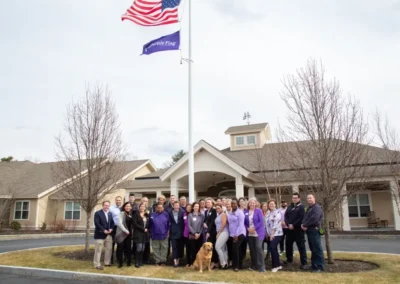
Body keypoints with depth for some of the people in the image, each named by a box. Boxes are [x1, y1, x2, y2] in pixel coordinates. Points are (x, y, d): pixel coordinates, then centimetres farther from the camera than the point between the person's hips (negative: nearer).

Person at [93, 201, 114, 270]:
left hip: (109, 234, 7)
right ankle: (97, 265, 7)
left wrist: (111, 229, -5)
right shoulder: (98, 213, -7)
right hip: (100, 234, -7)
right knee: (98, 250, -1)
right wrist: (104, 230, -21)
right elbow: (97, 223, -16)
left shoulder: (110, 213, 14)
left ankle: (107, 262, 25)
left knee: (109, 249, 12)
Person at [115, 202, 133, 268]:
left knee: (128, 248, 6)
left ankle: (128, 262, 16)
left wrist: (131, 231, -1)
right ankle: (120, 262, 9)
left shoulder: (131, 214, 11)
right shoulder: (121, 213, -4)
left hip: (129, 234, 4)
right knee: (120, 248, -1)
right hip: (121, 234, -4)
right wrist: (125, 231, -13)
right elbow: (119, 223, -12)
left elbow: (131, 224, 12)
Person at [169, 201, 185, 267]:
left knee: (180, 247, 6)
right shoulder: (170, 213, 2)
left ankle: (178, 260, 20)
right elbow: (169, 222, 6)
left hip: (180, 232, 1)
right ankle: (175, 261, -3)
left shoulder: (182, 212, -1)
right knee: (174, 247, -3)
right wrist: (169, 231, 1)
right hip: (173, 232, 0)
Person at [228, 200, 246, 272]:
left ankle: (237, 266, -4)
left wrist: (237, 235, -19)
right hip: (232, 234, 6)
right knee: (236, 249, 6)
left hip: (239, 234, -6)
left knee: (235, 248, -14)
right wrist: (231, 233, 8)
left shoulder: (240, 212, -11)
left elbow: (241, 224, -16)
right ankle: (239, 265, 16)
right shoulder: (230, 213, 9)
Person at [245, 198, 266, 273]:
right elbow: (244, 223, 10)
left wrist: (254, 228, -16)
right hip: (250, 234, 4)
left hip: (258, 233, -4)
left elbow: (261, 221, -10)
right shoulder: (246, 212, 8)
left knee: (258, 248, -14)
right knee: (252, 249, 8)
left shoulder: (258, 210, -3)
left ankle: (261, 266, -7)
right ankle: (254, 265, 22)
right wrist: (248, 228, -8)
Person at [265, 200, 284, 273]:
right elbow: (266, 224, 17)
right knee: (273, 249, 9)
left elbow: (276, 224, -18)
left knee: (273, 248, -13)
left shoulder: (277, 213, -10)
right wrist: (267, 234, 9)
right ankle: (278, 265, 19)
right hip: (270, 235, 8)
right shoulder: (269, 214, 15)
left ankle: (275, 266, -3)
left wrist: (272, 234, -20)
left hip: (276, 234, -8)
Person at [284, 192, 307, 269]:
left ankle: (304, 263, 1)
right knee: (288, 244, 16)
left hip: (298, 229, -6)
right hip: (290, 229, 7)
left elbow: (301, 218, -15)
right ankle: (289, 259, 33)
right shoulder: (289, 207, 14)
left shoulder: (301, 207, -5)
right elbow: (286, 216, 6)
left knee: (301, 246, -4)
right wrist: (288, 224, -10)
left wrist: (293, 225, -17)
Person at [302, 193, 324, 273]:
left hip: (314, 230, -9)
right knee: (312, 249, 13)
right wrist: (303, 224, -6)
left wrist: (305, 225, -14)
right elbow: (305, 218, 16)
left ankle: (320, 267, -5)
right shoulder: (308, 208, 21)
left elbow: (314, 218, -21)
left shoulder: (317, 207, -9)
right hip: (309, 231, 9)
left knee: (317, 249, -7)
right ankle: (314, 265, 20)